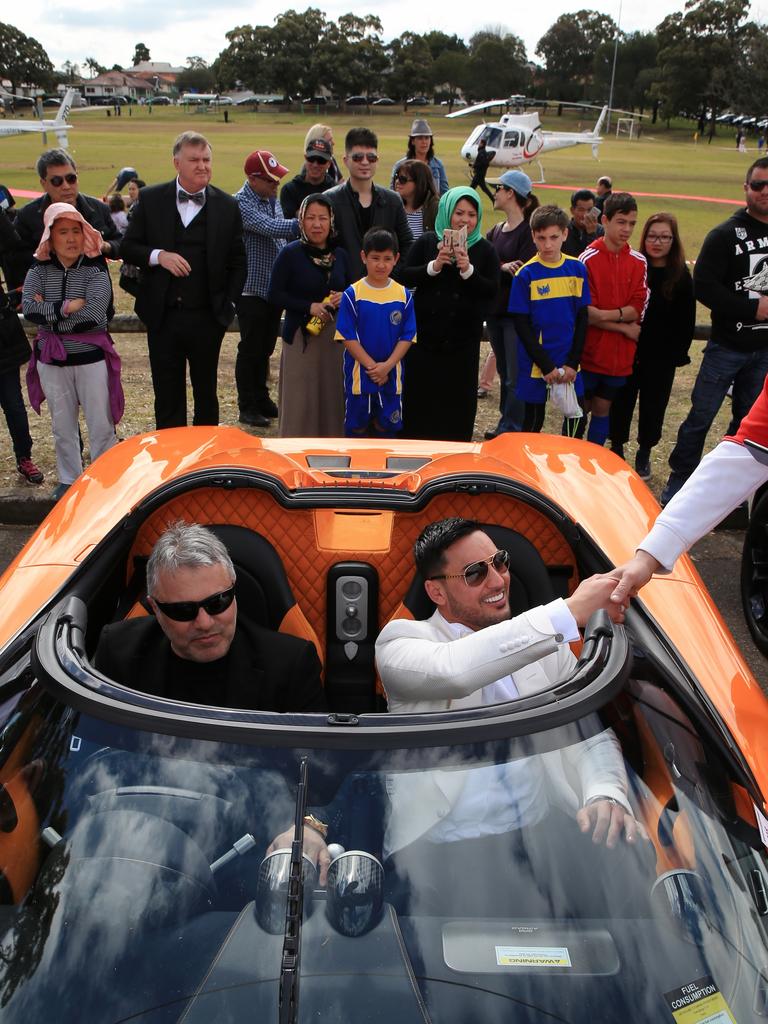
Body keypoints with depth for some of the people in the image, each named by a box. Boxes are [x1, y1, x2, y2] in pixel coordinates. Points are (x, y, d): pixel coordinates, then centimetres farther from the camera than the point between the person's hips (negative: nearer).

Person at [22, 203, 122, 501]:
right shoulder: (38, 270, 1)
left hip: (91, 357, -3)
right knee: (62, 427, 13)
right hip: (51, 360, 3)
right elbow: (28, 308, -14)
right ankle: (69, 479, 28)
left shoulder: (95, 270, -8)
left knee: (101, 426, 2)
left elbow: (94, 315, -21)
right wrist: (67, 307, -21)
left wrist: (48, 312, -13)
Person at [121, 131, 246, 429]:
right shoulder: (150, 199, 2)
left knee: (206, 393, 12)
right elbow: (129, 247, 4)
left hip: (207, 317, 0)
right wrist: (159, 255, -15)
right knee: (167, 395, 8)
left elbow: (237, 262, 6)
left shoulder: (227, 206, 2)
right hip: (163, 315, 0)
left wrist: (228, 303, -2)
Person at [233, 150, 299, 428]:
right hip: (252, 289, -7)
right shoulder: (241, 203, -14)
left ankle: (262, 399, 26)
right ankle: (248, 407, 10)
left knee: (265, 348, 15)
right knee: (250, 350, 1)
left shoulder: (272, 199, 11)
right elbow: (272, 228, -27)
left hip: (275, 288, 7)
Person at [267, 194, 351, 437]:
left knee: (332, 396, 6)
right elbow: (275, 295, -7)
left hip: (334, 334, 4)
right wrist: (309, 307, -15)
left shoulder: (339, 254, 9)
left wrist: (344, 297, -4)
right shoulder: (290, 253, -4)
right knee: (300, 400, -2)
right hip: (300, 335, -4)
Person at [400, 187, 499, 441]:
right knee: (420, 397, 3)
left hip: (463, 339, 0)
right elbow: (405, 277, -2)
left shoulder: (484, 250, 4)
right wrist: (434, 266, -17)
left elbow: (492, 291, -4)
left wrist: (468, 270, -19)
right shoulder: (427, 242, 4)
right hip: (425, 334, 0)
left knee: (457, 401, 4)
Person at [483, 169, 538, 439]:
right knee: (504, 373, 16)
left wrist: (500, 268, -18)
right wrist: (503, 268, -15)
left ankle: (510, 430, 3)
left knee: (515, 377, -4)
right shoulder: (496, 230, 13)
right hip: (495, 310, 8)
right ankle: (506, 424, 26)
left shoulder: (529, 230, -11)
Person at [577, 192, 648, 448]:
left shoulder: (638, 262, 4)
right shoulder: (588, 259, -9)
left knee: (602, 409, 12)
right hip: (589, 352, -3)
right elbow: (585, 313, -13)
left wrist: (609, 315, -19)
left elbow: (638, 309, -2)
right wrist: (624, 327, -10)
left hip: (620, 354, 3)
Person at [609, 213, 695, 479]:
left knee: (653, 406, 10)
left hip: (662, 357, 0)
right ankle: (616, 449, 25)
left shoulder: (682, 276, -1)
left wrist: (679, 354, -4)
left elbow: (686, 321, 1)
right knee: (621, 401, 8)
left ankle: (644, 454, 26)